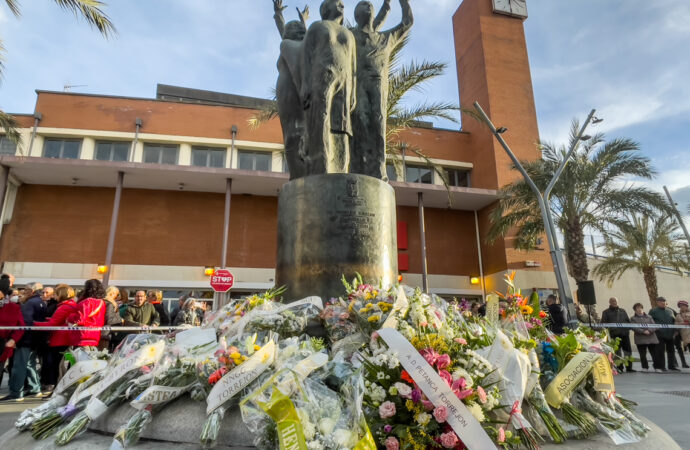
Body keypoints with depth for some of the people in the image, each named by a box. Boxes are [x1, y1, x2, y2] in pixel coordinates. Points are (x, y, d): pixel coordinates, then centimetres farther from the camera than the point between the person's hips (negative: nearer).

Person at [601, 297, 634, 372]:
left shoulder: (622, 311, 19)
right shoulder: (606, 312, 8)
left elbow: (628, 321, 17)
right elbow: (603, 323, 2)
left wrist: (628, 328, 0)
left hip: (625, 333, 3)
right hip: (615, 334, -3)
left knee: (628, 350, 5)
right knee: (617, 351, 1)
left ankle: (629, 367, 14)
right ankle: (620, 368, 7)